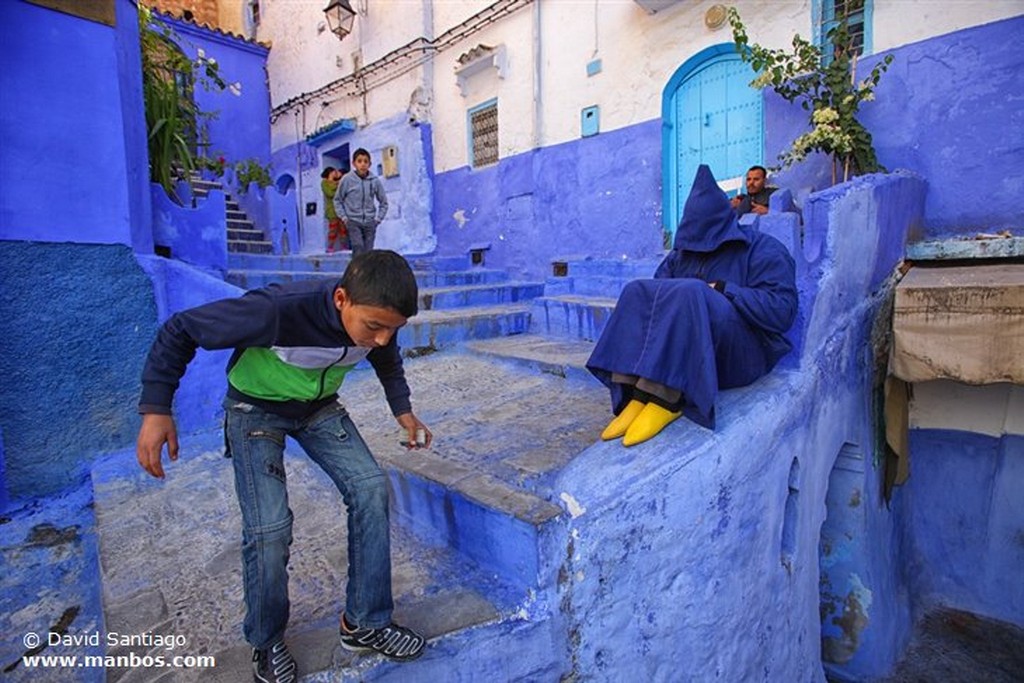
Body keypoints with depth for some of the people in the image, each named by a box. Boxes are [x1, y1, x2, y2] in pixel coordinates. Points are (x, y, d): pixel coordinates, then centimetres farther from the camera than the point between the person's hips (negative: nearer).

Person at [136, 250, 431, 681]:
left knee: (371, 488, -12)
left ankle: (365, 624, 6)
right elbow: (180, 330, -24)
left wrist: (403, 411, -5)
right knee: (269, 527, -16)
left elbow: (387, 360, 4)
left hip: (320, 408, 4)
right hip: (256, 408, -4)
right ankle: (266, 642, 16)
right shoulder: (279, 309, -38)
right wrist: (156, 410, -27)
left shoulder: (377, 319, -21)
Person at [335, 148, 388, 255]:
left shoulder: (375, 181, -4)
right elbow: (338, 199, 5)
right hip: (353, 221, -2)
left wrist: (378, 219, 3)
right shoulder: (347, 179, -7)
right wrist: (344, 217, -1)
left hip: (369, 223, 2)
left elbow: (383, 202, 8)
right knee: (358, 248, -15)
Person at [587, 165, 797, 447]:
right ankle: (637, 397, -32)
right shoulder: (682, 252, 16)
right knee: (637, 293, -18)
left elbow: (782, 309, -12)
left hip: (741, 352, -5)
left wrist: (721, 290, -16)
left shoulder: (763, 250, 0)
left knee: (688, 294, -31)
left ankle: (666, 400, -35)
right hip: (690, 355, 5)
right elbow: (658, 285, 6)